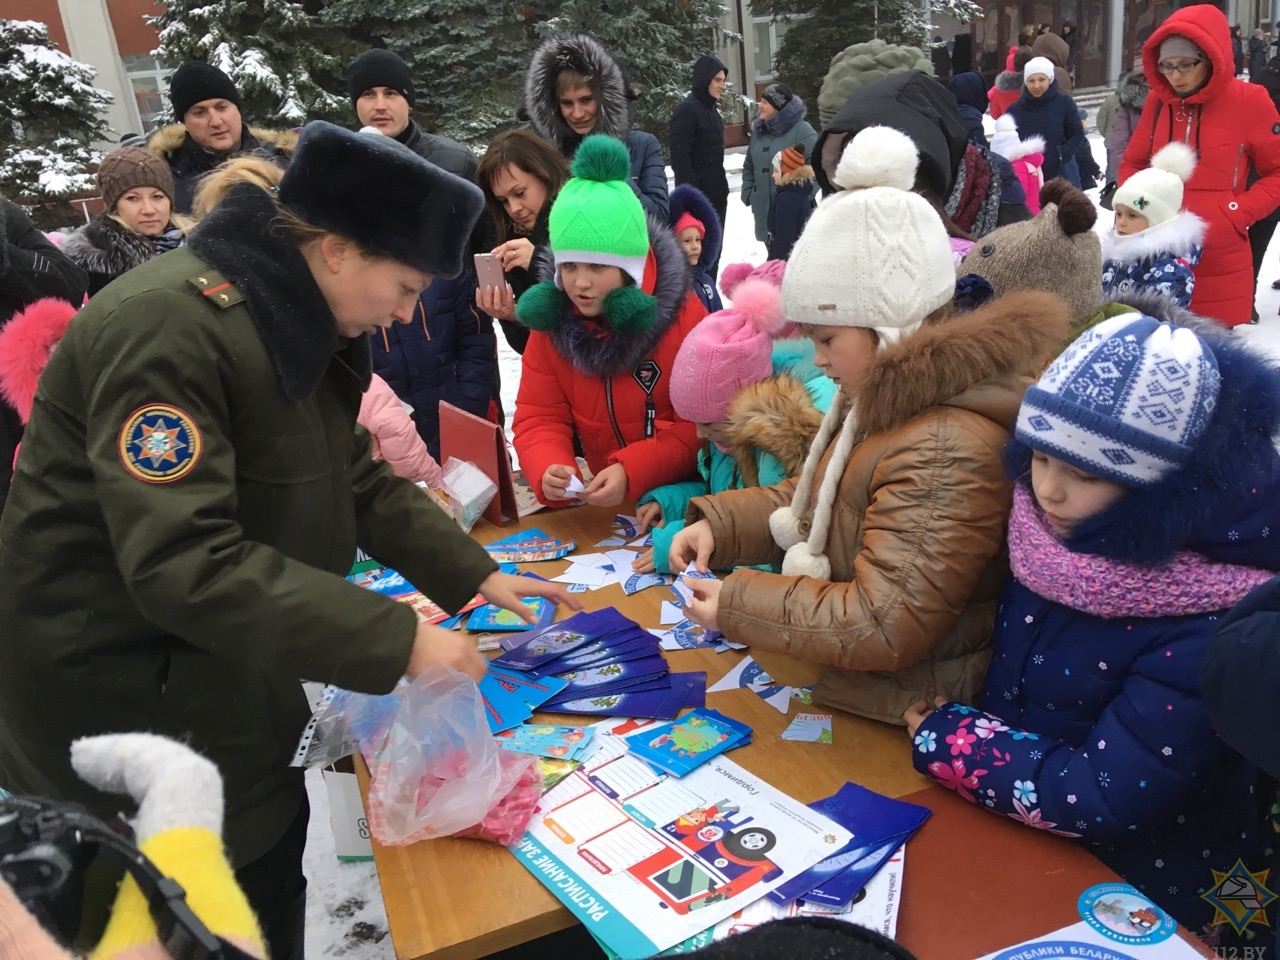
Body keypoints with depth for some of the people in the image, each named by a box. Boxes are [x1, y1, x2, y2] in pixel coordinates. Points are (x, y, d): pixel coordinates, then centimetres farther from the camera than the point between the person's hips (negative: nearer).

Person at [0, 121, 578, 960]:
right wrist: (394, 640, -33)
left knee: (272, 884, 21)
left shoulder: (295, 321, 3)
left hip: (225, 670, 9)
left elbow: (360, 481, 9)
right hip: (120, 694, -8)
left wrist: (475, 575, 1)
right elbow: (183, 563, -34)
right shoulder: (169, 329, -27)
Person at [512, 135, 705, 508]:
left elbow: (702, 426, -12)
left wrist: (631, 472, -25)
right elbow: (539, 420, -1)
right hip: (606, 500, 5)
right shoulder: (551, 321, 0)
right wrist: (547, 472, -23)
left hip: (687, 493, -5)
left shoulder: (683, 315, -11)